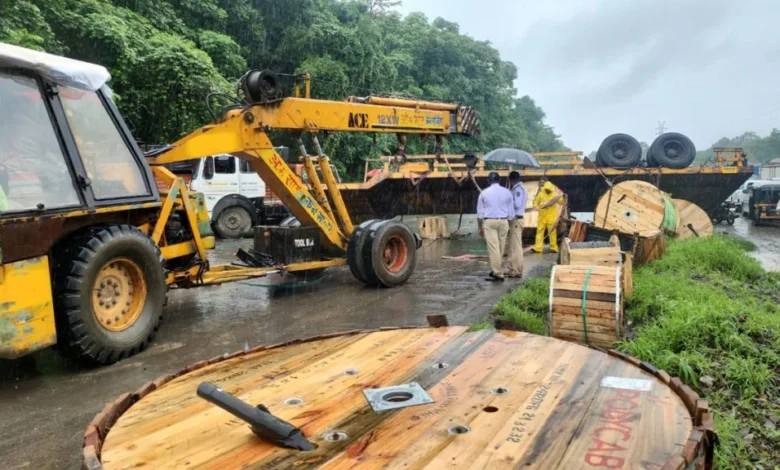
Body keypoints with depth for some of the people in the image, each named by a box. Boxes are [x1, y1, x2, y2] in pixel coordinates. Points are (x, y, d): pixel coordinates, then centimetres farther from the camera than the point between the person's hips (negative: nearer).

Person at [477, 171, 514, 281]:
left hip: (489, 222, -3)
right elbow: (511, 212, 7)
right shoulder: (507, 192, 5)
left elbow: (480, 212, 3)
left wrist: (480, 227, 11)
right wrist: (508, 226, 16)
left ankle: (498, 274, -6)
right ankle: (495, 271, 21)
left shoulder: (484, 193, 0)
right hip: (503, 221, 3)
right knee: (500, 248, 12)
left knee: (493, 248, -4)